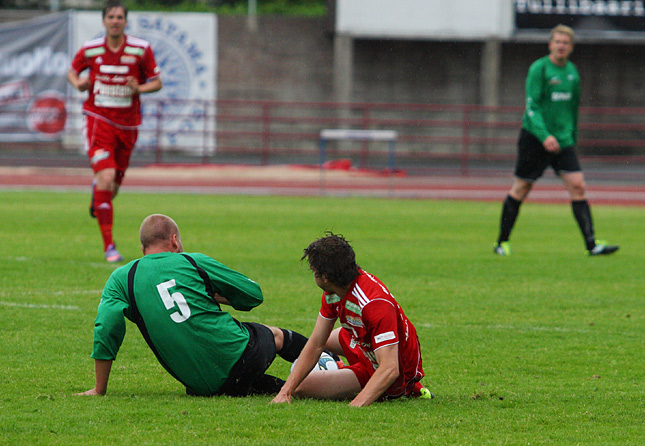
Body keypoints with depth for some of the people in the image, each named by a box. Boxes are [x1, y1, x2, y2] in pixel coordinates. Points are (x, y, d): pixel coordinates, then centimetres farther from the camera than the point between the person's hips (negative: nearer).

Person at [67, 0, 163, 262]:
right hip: (97, 120, -2)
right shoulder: (90, 49, -3)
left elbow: (156, 82, 3)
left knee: (113, 186, 10)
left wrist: (139, 88, -17)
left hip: (127, 124, 2)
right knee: (106, 177, -20)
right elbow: (72, 72, 14)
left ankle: (97, 198, 52)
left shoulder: (141, 49, -4)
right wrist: (78, 84, -9)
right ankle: (109, 246, -16)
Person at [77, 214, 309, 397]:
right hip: (241, 356, 0)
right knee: (275, 335, 31)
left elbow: (105, 330, -8)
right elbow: (253, 294, 9)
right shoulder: (194, 262, 3)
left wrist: (99, 390, -1)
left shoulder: (121, 278, 6)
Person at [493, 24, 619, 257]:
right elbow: (532, 106, -16)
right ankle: (502, 242, 15)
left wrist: (572, 135, 22)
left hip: (563, 141, 5)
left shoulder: (572, 71, 10)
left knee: (577, 185, -8)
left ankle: (591, 243, -12)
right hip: (534, 139, -5)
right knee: (521, 189, 2)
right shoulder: (539, 68, -10)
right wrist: (545, 136, -28)